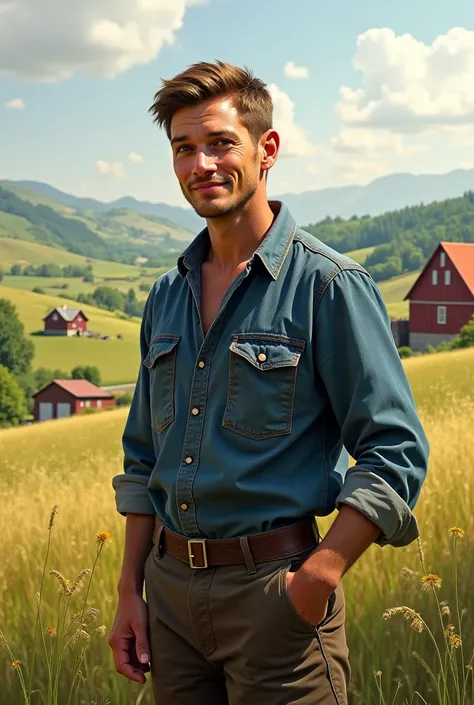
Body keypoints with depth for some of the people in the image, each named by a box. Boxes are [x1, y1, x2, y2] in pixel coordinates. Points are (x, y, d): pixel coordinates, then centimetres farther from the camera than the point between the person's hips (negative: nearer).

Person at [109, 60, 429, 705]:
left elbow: (395, 456, -12)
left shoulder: (329, 286, -9)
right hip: (170, 586, 6)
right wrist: (130, 592, 11)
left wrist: (315, 583, -19)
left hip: (274, 586, -5)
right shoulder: (167, 297, 10)